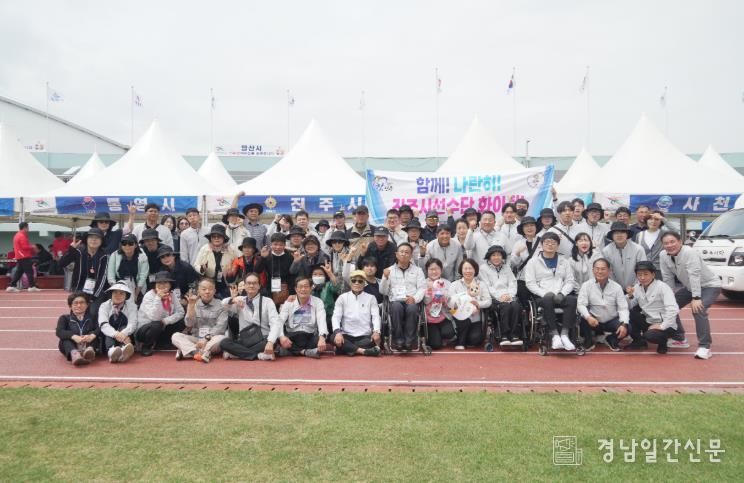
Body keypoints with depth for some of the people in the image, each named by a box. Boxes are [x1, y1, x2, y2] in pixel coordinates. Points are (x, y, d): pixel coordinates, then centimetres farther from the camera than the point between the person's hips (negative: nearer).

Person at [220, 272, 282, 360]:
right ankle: (259, 355, -25)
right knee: (224, 343, -25)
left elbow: (275, 323, -10)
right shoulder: (240, 300, 12)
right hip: (243, 341, 2)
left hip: (262, 340, -2)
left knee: (274, 341, -34)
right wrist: (232, 300, -26)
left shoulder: (267, 301, 2)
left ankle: (238, 353, -22)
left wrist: (270, 342, -29)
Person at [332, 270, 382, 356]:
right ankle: (363, 351, -32)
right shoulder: (342, 297, 9)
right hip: (347, 336, 1)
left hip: (365, 336, 0)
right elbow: (336, 317, -1)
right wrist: (338, 332, -23)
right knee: (334, 337, -31)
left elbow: (376, 316, -2)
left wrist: (376, 331, -24)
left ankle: (348, 348, -24)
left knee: (375, 339, -33)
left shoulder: (371, 298, 10)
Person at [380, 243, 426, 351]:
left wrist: (415, 298, -14)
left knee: (412, 308, -35)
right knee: (396, 307, -35)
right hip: (396, 300, 0)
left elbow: (422, 288, 7)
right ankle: (398, 340, -29)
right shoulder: (389, 270, 18)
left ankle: (409, 341, -28)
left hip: (412, 302, 0)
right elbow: (383, 291, 11)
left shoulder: (418, 270, 19)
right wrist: (385, 278, -7)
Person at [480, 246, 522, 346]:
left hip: (509, 296, 4)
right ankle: (504, 336, -30)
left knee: (516, 305, -30)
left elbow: (513, 283, 13)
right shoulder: (483, 268, 10)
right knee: (506, 306, -33)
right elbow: (487, 287, -1)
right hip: (493, 298, -3)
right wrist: (500, 296, -14)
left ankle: (515, 335, -27)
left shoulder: (507, 268, 24)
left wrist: (509, 295, -7)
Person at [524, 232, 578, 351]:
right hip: (542, 297, -2)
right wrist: (545, 293, -14)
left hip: (561, 297, 2)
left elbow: (570, 281, 12)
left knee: (573, 300, -30)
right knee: (548, 300, -36)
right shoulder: (533, 262, 11)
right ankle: (555, 335, -32)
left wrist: (561, 293, -8)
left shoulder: (564, 261, 20)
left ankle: (565, 334, -30)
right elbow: (530, 283, 1)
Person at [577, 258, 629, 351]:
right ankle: (589, 342, 1)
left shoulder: (617, 287, -5)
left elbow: (623, 308, -9)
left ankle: (611, 340, 12)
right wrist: (588, 317, -37)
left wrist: (624, 324, -27)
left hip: (612, 321, 1)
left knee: (627, 329, -25)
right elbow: (580, 304, -17)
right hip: (594, 321, -1)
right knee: (583, 320, -32)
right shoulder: (586, 285, -8)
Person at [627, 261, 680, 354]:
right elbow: (630, 307, 1)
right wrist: (630, 296, -16)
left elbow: (673, 309, -26)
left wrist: (662, 326, -26)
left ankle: (663, 341, 4)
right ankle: (638, 341, 5)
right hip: (649, 323, 6)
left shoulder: (662, 287, -17)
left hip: (665, 326, -6)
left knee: (650, 336, -33)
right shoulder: (637, 287, 2)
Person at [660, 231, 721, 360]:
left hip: (709, 285, -7)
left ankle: (704, 346, -22)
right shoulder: (664, 256, -10)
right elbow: (667, 278, -3)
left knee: (698, 310, -29)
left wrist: (696, 298, -39)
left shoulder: (690, 252, -29)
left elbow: (694, 275, -35)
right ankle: (679, 337, 22)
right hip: (690, 287, 8)